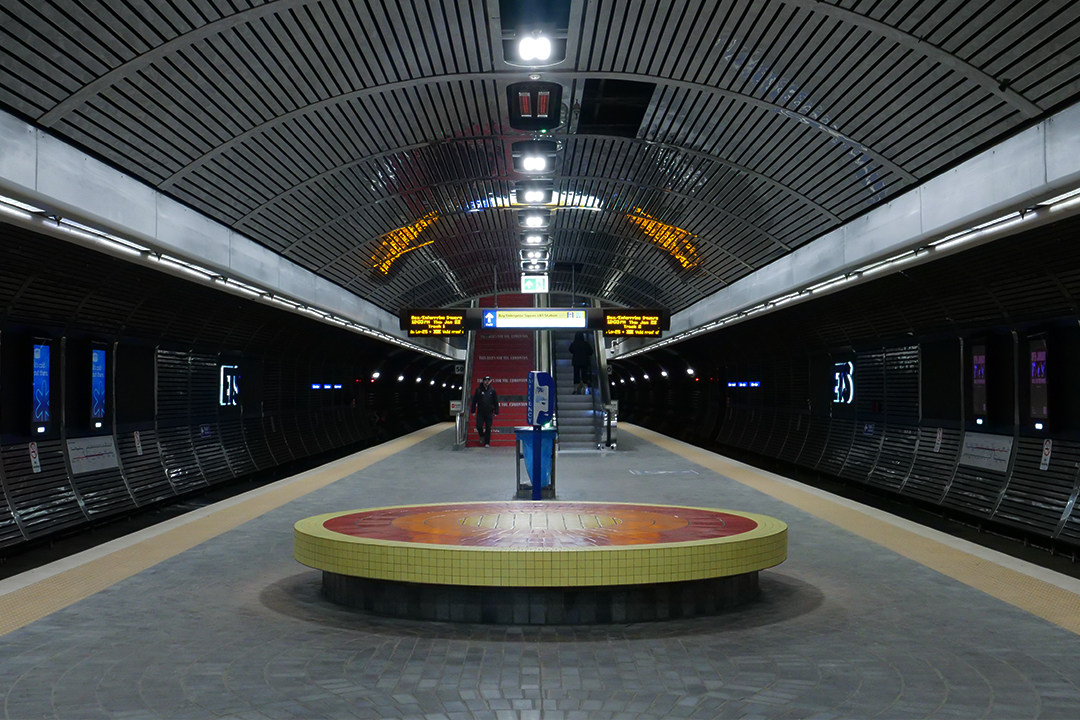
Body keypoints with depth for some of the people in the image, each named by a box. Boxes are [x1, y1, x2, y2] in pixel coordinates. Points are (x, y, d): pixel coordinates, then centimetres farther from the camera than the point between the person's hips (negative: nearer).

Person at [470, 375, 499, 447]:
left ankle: (487, 443, 9)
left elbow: (496, 402, 7)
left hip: (489, 413, 0)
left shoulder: (492, 390, 4)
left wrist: (496, 412, 2)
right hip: (480, 413, 0)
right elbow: (474, 401, 4)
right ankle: (482, 436, 24)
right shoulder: (478, 390, 1)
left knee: (488, 428, 0)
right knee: (479, 426, -8)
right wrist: (473, 411, 0)